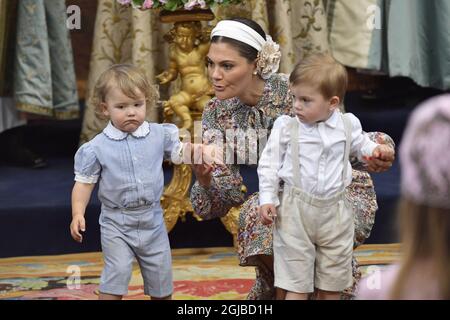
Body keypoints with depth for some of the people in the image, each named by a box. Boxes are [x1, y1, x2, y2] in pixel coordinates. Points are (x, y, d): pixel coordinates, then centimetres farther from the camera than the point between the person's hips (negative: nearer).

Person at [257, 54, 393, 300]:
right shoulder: (286, 127, -7)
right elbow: (269, 163, -1)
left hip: (334, 211, 2)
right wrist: (267, 199, -6)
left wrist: (376, 150, -1)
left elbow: (360, 145, 19)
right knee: (296, 285, 1)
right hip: (295, 211, -2)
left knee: (332, 286, 14)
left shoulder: (347, 125, -2)